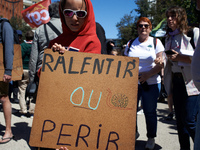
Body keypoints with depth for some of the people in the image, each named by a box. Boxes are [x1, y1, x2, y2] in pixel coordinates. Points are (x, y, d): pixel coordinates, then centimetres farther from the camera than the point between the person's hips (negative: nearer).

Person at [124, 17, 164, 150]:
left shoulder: (156, 42, 4)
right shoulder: (130, 44, 11)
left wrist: (148, 74, -16)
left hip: (151, 83, -2)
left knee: (150, 111, 3)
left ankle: (151, 138, 19)